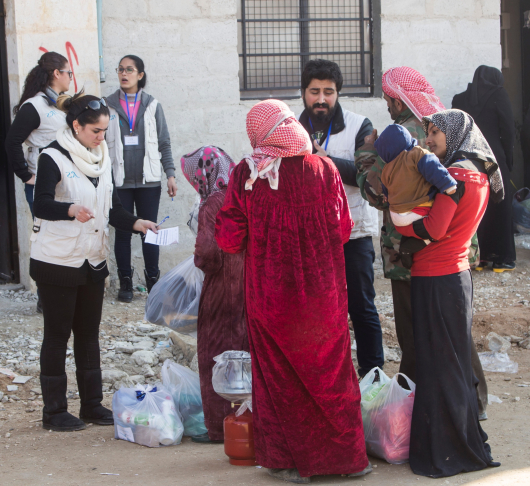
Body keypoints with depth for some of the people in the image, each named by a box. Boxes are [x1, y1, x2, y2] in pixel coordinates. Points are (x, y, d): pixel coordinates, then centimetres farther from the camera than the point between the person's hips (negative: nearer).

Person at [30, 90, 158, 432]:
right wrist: (71, 209, -45)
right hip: (57, 262, -7)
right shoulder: (54, 157, -13)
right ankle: (54, 411, 9)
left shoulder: (102, 158, 10)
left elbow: (112, 208, 12)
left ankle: (92, 404, 22)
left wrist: (137, 223, -6)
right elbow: (42, 205, -26)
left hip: (93, 260, 7)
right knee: (57, 335, 1)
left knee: (89, 333, 13)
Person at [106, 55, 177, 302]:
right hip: (119, 180, -1)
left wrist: (170, 174, 2)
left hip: (148, 180, 1)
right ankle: (125, 283, 10)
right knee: (122, 232, 1)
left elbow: (164, 142, 10)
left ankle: (152, 280, 13)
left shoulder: (152, 105, 7)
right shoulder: (108, 105, 4)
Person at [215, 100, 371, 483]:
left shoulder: (245, 175, -10)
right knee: (330, 371, 14)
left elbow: (229, 239, -6)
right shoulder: (323, 169, -8)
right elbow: (343, 228, 0)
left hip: (270, 292, -1)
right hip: (323, 291, 1)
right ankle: (346, 455, 22)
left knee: (279, 376, 12)